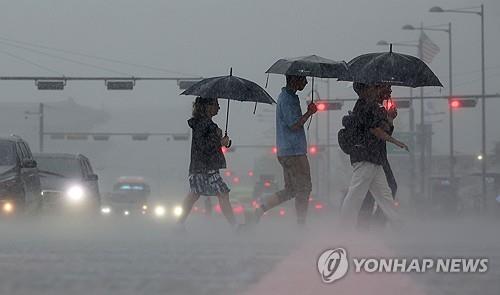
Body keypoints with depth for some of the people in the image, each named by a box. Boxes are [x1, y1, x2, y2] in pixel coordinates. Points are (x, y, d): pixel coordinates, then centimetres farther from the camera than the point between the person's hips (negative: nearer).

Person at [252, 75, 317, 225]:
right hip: (294, 151, -10)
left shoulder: (285, 96, 17)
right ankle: (301, 225, 1)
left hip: (286, 151, 10)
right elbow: (294, 125, -20)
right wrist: (309, 113, -12)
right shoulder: (288, 99, -14)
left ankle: (261, 207, 8)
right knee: (303, 189, -3)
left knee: (290, 190, 13)